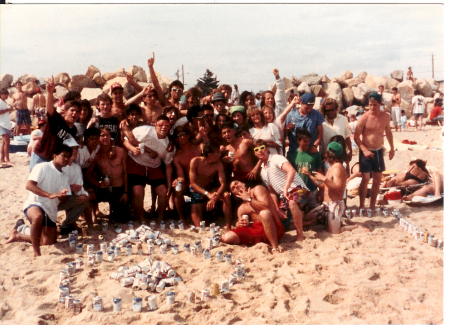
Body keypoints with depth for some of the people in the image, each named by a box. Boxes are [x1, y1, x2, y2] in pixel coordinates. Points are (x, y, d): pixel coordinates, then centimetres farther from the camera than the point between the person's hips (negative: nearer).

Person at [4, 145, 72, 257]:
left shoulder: (65, 177, 16)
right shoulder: (43, 167, -4)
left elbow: (63, 199, 10)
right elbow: (29, 185, -18)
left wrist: (62, 195, -16)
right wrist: (49, 195, -29)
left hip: (51, 211, 7)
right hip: (34, 204, -7)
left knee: (49, 242, 1)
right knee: (38, 216, -42)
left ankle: (19, 234, 24)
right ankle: (36, 252, -31)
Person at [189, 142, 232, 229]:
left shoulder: (218, 164, -19)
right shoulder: (195, 161, -21)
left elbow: (223, 184, -25)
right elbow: (192, 183, -23)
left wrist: (214, 198, -43)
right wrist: (207, 194, -38)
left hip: (210, 189, 0)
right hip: (197, 190, 0)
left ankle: (228, 228, -25)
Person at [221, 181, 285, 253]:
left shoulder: (257, 189, 2)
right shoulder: (241, 209, 18)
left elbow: (266, 206, -15)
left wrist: (249, 199, -5)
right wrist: (238, 224, -5)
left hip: (274, 229, -5)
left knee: (264, 213, -40)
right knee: (226, 237, -12)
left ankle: (275, 248, -35)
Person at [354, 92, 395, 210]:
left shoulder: (385, 117, 2)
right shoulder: (364, 118, -13)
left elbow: (388, 132, 18)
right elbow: (356, 136, -11)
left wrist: (392, 148, 16)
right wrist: (364, 150, -21)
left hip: (379, 151, 5)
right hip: (366, 151, -5)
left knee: (377, 180, 9)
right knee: (365, 179, -6)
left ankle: (372, 206, 20)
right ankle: (361, 207, 4)